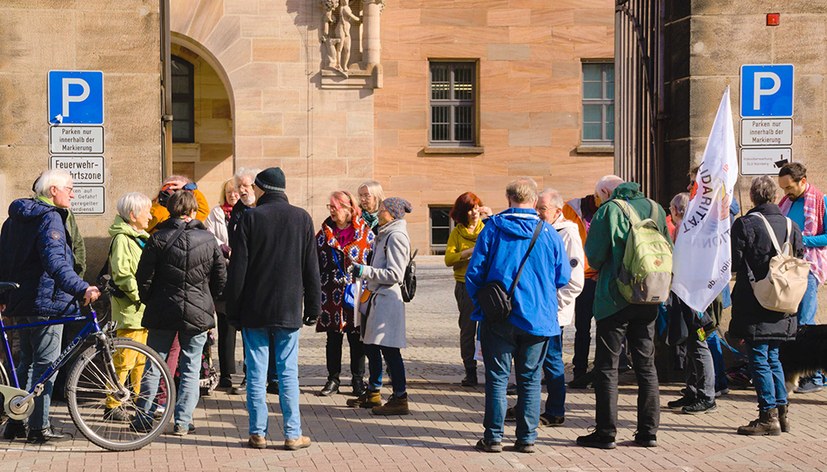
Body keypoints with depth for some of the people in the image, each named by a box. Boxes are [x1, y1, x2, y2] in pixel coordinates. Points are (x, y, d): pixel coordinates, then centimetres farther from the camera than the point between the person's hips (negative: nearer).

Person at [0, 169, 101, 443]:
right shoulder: (49, 218, -15)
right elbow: (55, 262, -29)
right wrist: (82, 289, -39)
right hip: (46, 301, -9)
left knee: (26, 363, 16)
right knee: (45, 364, -3)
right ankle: (39, 427, -1)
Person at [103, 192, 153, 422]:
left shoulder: (141, 237, 18)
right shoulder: (122, 238, -13)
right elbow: (121, 274, -22)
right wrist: (139, 295, -19)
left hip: (143, 308, 10)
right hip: (129, 308, -9)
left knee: (142, 359, 15)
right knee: (125, 358, -7)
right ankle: (112, 406, -2)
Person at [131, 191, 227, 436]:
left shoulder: (158, 239, -6)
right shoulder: (208, 239, -1)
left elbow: (143, 277, -6)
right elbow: (221, 277, 3)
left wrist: (149, 301, 11)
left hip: (162, 313, 0)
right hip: (197, 314, 0)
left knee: (153, 366, 10)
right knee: (190, 369, 7)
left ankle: (142, 418, 13)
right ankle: (182, 422, 6)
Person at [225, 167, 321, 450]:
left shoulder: (251, 217, -5)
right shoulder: (302, 218, 2)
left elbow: (238, 268, -5)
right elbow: (311, 269, 4)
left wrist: (233, 310, 1)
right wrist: (314, 308, 11)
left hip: (254, 310, -1)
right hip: (289, 310, 1)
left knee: (256, 373, 4)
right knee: (288, 372, 5)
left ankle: (258, 433, 6)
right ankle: (292, 434, 5)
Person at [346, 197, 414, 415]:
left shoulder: (396, 236, -13)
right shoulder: (385, 234, 17)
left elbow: (394, 274, -19)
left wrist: (365, 271, -18)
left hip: (388, 298, -10)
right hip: (377, 296, 10)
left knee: (389, 349, -9)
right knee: (371, 346, 16)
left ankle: (400, 398, -5)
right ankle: (373, 393, 27)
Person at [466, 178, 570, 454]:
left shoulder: (493, 228, -3)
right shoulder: (548, 233, 0)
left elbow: (474, 273, -3)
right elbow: (563, 278, 5)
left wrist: (482, 304, 12)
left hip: (499, 318, -1)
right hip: (538, 317, 1)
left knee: (497, 377, 5)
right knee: (530, 379, 9)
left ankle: (493, 437, 6)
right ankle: (527, 438, 10)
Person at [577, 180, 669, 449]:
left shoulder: (609, 210, -9)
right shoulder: (655, 209, 7)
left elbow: (594, 255, -10)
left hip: (615, 298, -5)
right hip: (647, 300, 5)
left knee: (606, 365, 1)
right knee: (646, 365, 11)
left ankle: (606, 432, 1)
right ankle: (648, 432, 13)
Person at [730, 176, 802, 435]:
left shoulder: (745, 224, -11)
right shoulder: (790, 225, 5)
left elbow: (733, 263, -11)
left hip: (754, 305, -6)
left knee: (759, 359, -1)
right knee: (773, 357, 17)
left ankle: (768, 417, -1)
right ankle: (781, 412, 18)